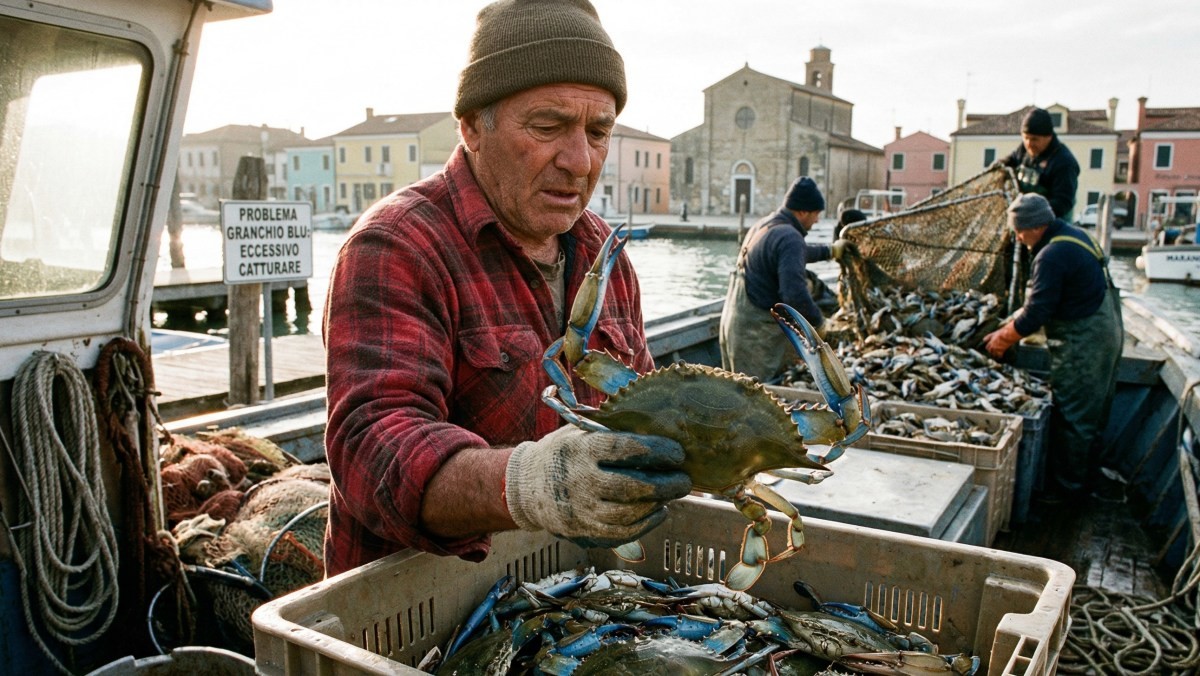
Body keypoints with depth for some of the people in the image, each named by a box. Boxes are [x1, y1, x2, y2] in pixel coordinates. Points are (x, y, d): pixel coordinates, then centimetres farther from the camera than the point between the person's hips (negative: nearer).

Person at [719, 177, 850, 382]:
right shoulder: (790, 238, -19)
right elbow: (795, 294, -27)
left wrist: (830, 251, 44)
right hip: (757, 332, -10)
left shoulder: (763, 225, 12)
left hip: (734, 321, 10)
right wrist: (818, 322, -11)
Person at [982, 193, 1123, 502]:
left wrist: (1002, 340, -9)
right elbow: (1042, 301, 13)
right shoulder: (1072, 234, 9)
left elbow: (1036, 313, -23)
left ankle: (1065, 486, 10)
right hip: (1106, 330, 11)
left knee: (1071, 415, 0)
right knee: (1091, 410, 20)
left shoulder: (1052, 256, -24)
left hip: (1083, 342, -11)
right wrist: (1009, 326, 9)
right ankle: (1086, 471, 34)